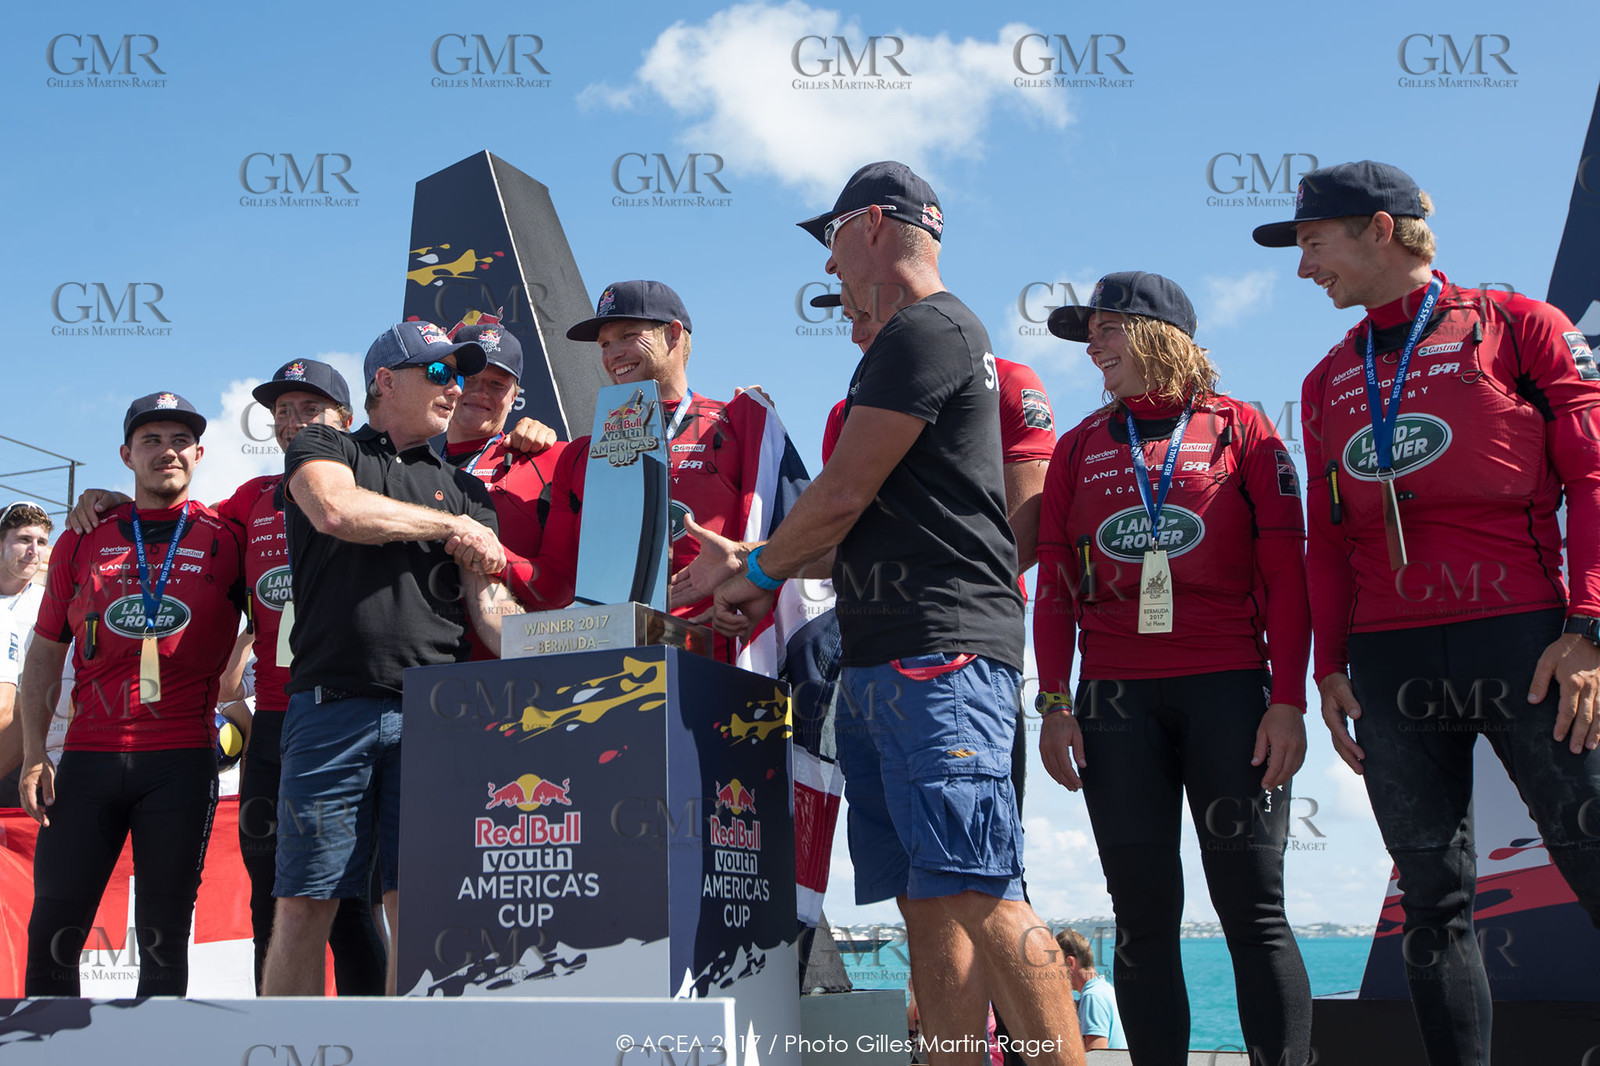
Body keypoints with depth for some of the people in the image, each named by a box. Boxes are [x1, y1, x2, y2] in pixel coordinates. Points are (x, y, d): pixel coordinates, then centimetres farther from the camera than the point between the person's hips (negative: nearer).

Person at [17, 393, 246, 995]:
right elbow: (43, 656, 13)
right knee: (52, 932, 2)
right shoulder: (84, 541, 11)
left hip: (183, 761, -2)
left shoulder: (225, 539, 6)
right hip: (89, 757, 2)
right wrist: (34, 757, 5)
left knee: (164, 937, 4)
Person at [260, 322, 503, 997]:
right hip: (334, 705, -2)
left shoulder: (464, 491, 23)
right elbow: (336, 511, -9)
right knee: (303, 904, -3)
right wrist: (450, 526, 2)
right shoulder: (323, 449, 14)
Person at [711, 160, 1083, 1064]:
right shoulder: (929, 336, 26)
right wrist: (766, 565, 26)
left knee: (977, 896, -16)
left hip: (936, 653, -10)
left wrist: (759, 574, 7)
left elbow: (844, 495, -10)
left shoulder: (926, 327, -6)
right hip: (888, 659, 10)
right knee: (930, 909, 5)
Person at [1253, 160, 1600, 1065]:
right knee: (1435, 904, 5)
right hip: (1390, 664, 4)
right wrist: (1329, 666, 7)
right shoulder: (1329, 381, 19)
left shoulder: (1517, 326, 6)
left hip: (1524, 640, -4)